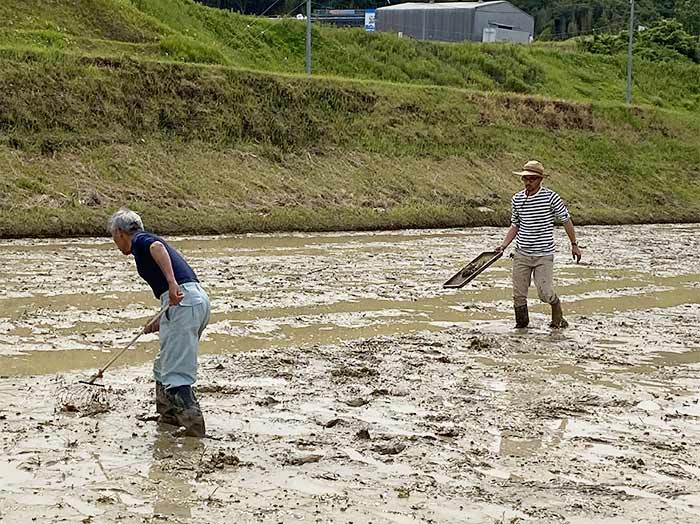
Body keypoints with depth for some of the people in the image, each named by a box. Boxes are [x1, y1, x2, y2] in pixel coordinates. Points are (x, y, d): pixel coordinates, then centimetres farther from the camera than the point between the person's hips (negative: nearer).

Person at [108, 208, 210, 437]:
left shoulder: (140, 240, 4)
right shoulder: (148, 242, 31)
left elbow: (157, 247, -22)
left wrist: (172, 283, -32)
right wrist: (158, 322, 36)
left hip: (183, 300, -9)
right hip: (199, 300, 9)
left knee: (175, 372, -10)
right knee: (164, 366, 21)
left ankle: (193, 424, -16)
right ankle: (170, 415, 26)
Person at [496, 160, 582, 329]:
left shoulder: (551, 197, -8)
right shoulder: (517, 199, 4)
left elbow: (566, 220, 1)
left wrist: (574, 245, 4)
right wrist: (503, 245, 3)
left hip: (544, 254, -4)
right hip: (521, 254, 4)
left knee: (545, 293, -6)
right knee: (519, 295, 2)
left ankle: (558, 315, 24)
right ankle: (521, 324, 20)